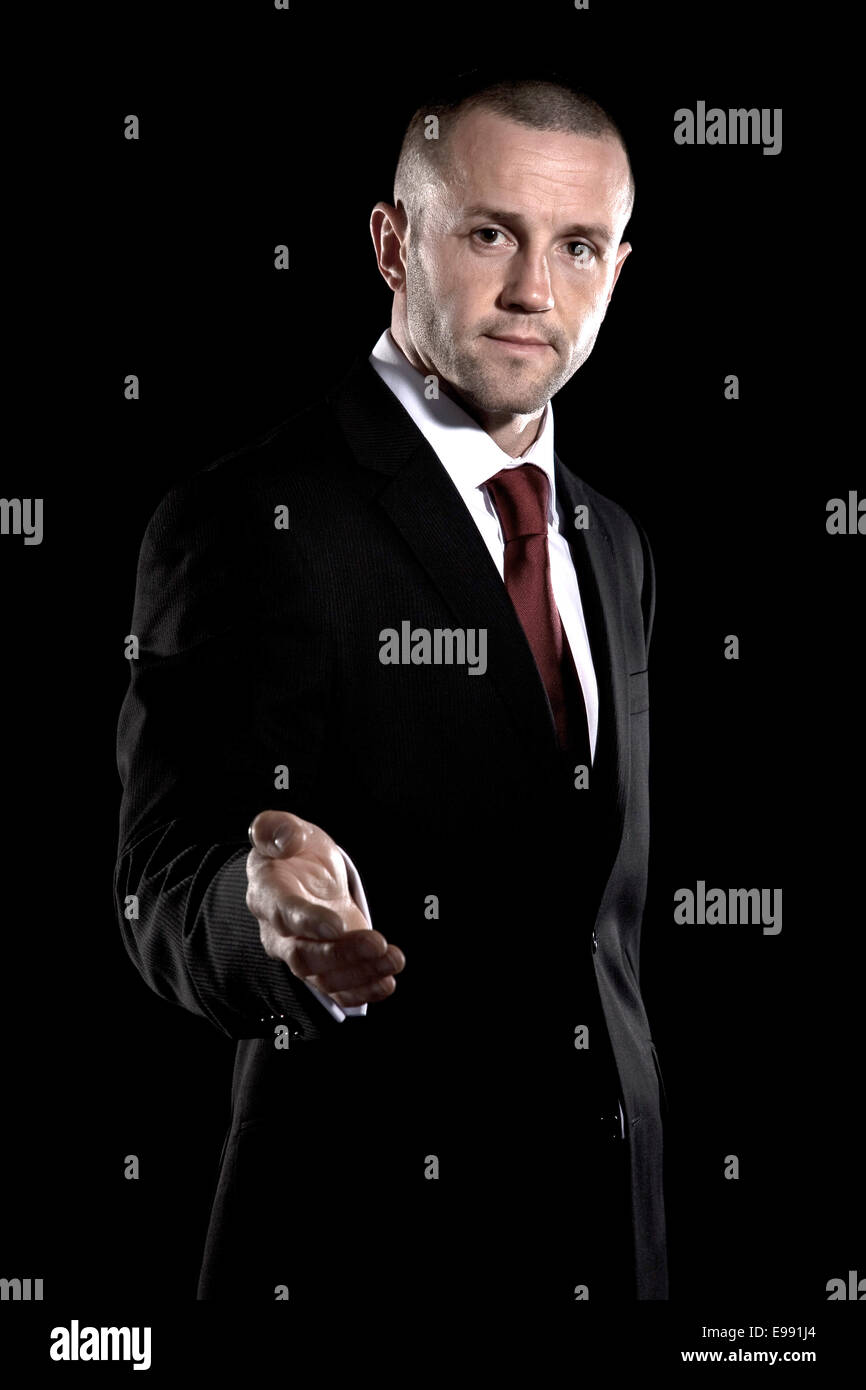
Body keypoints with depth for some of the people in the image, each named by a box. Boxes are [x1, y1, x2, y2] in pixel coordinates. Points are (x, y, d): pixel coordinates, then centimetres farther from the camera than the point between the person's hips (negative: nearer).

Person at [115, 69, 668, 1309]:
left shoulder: (612, 544, 11)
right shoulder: (246, 521, -12)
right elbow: (169, 887, -16)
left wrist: (637, 1194, 16)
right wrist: (272, 915, -38)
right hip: (368, 1242, -6)